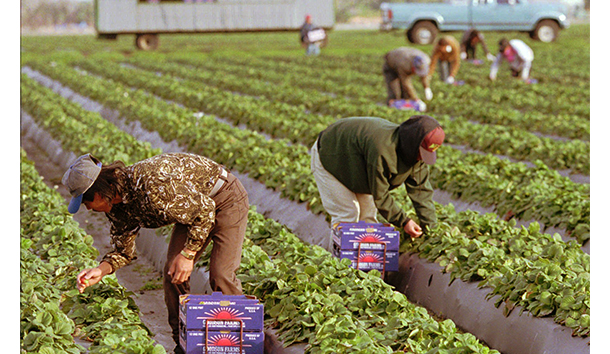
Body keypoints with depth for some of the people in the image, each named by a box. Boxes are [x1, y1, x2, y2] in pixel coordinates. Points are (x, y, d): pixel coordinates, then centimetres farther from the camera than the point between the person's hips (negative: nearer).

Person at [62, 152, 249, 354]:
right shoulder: (116, 208, -8)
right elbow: (124, 251, 5)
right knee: (172, 273, -2)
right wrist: (101, 270, -14)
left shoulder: (152, 186, -37)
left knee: (220, 275, -16)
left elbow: (205, 208, -28)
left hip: (226, 198, -8)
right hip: (193, 206, 8)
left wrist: (188, 254, -25)